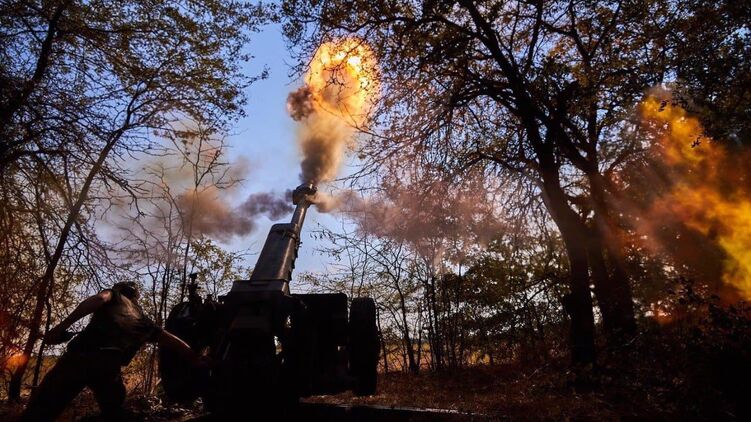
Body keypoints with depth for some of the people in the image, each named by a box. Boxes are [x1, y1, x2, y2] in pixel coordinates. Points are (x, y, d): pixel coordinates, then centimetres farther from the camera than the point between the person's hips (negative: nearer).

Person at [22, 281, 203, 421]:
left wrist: (61, 326, -4)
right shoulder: (144, 321, 33)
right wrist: (198, 362, 32)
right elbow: (174, 343, 28)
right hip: (110, 367, 3)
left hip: (81, 356, -3)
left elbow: (99, 298, 1)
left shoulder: (115, 296, 26)